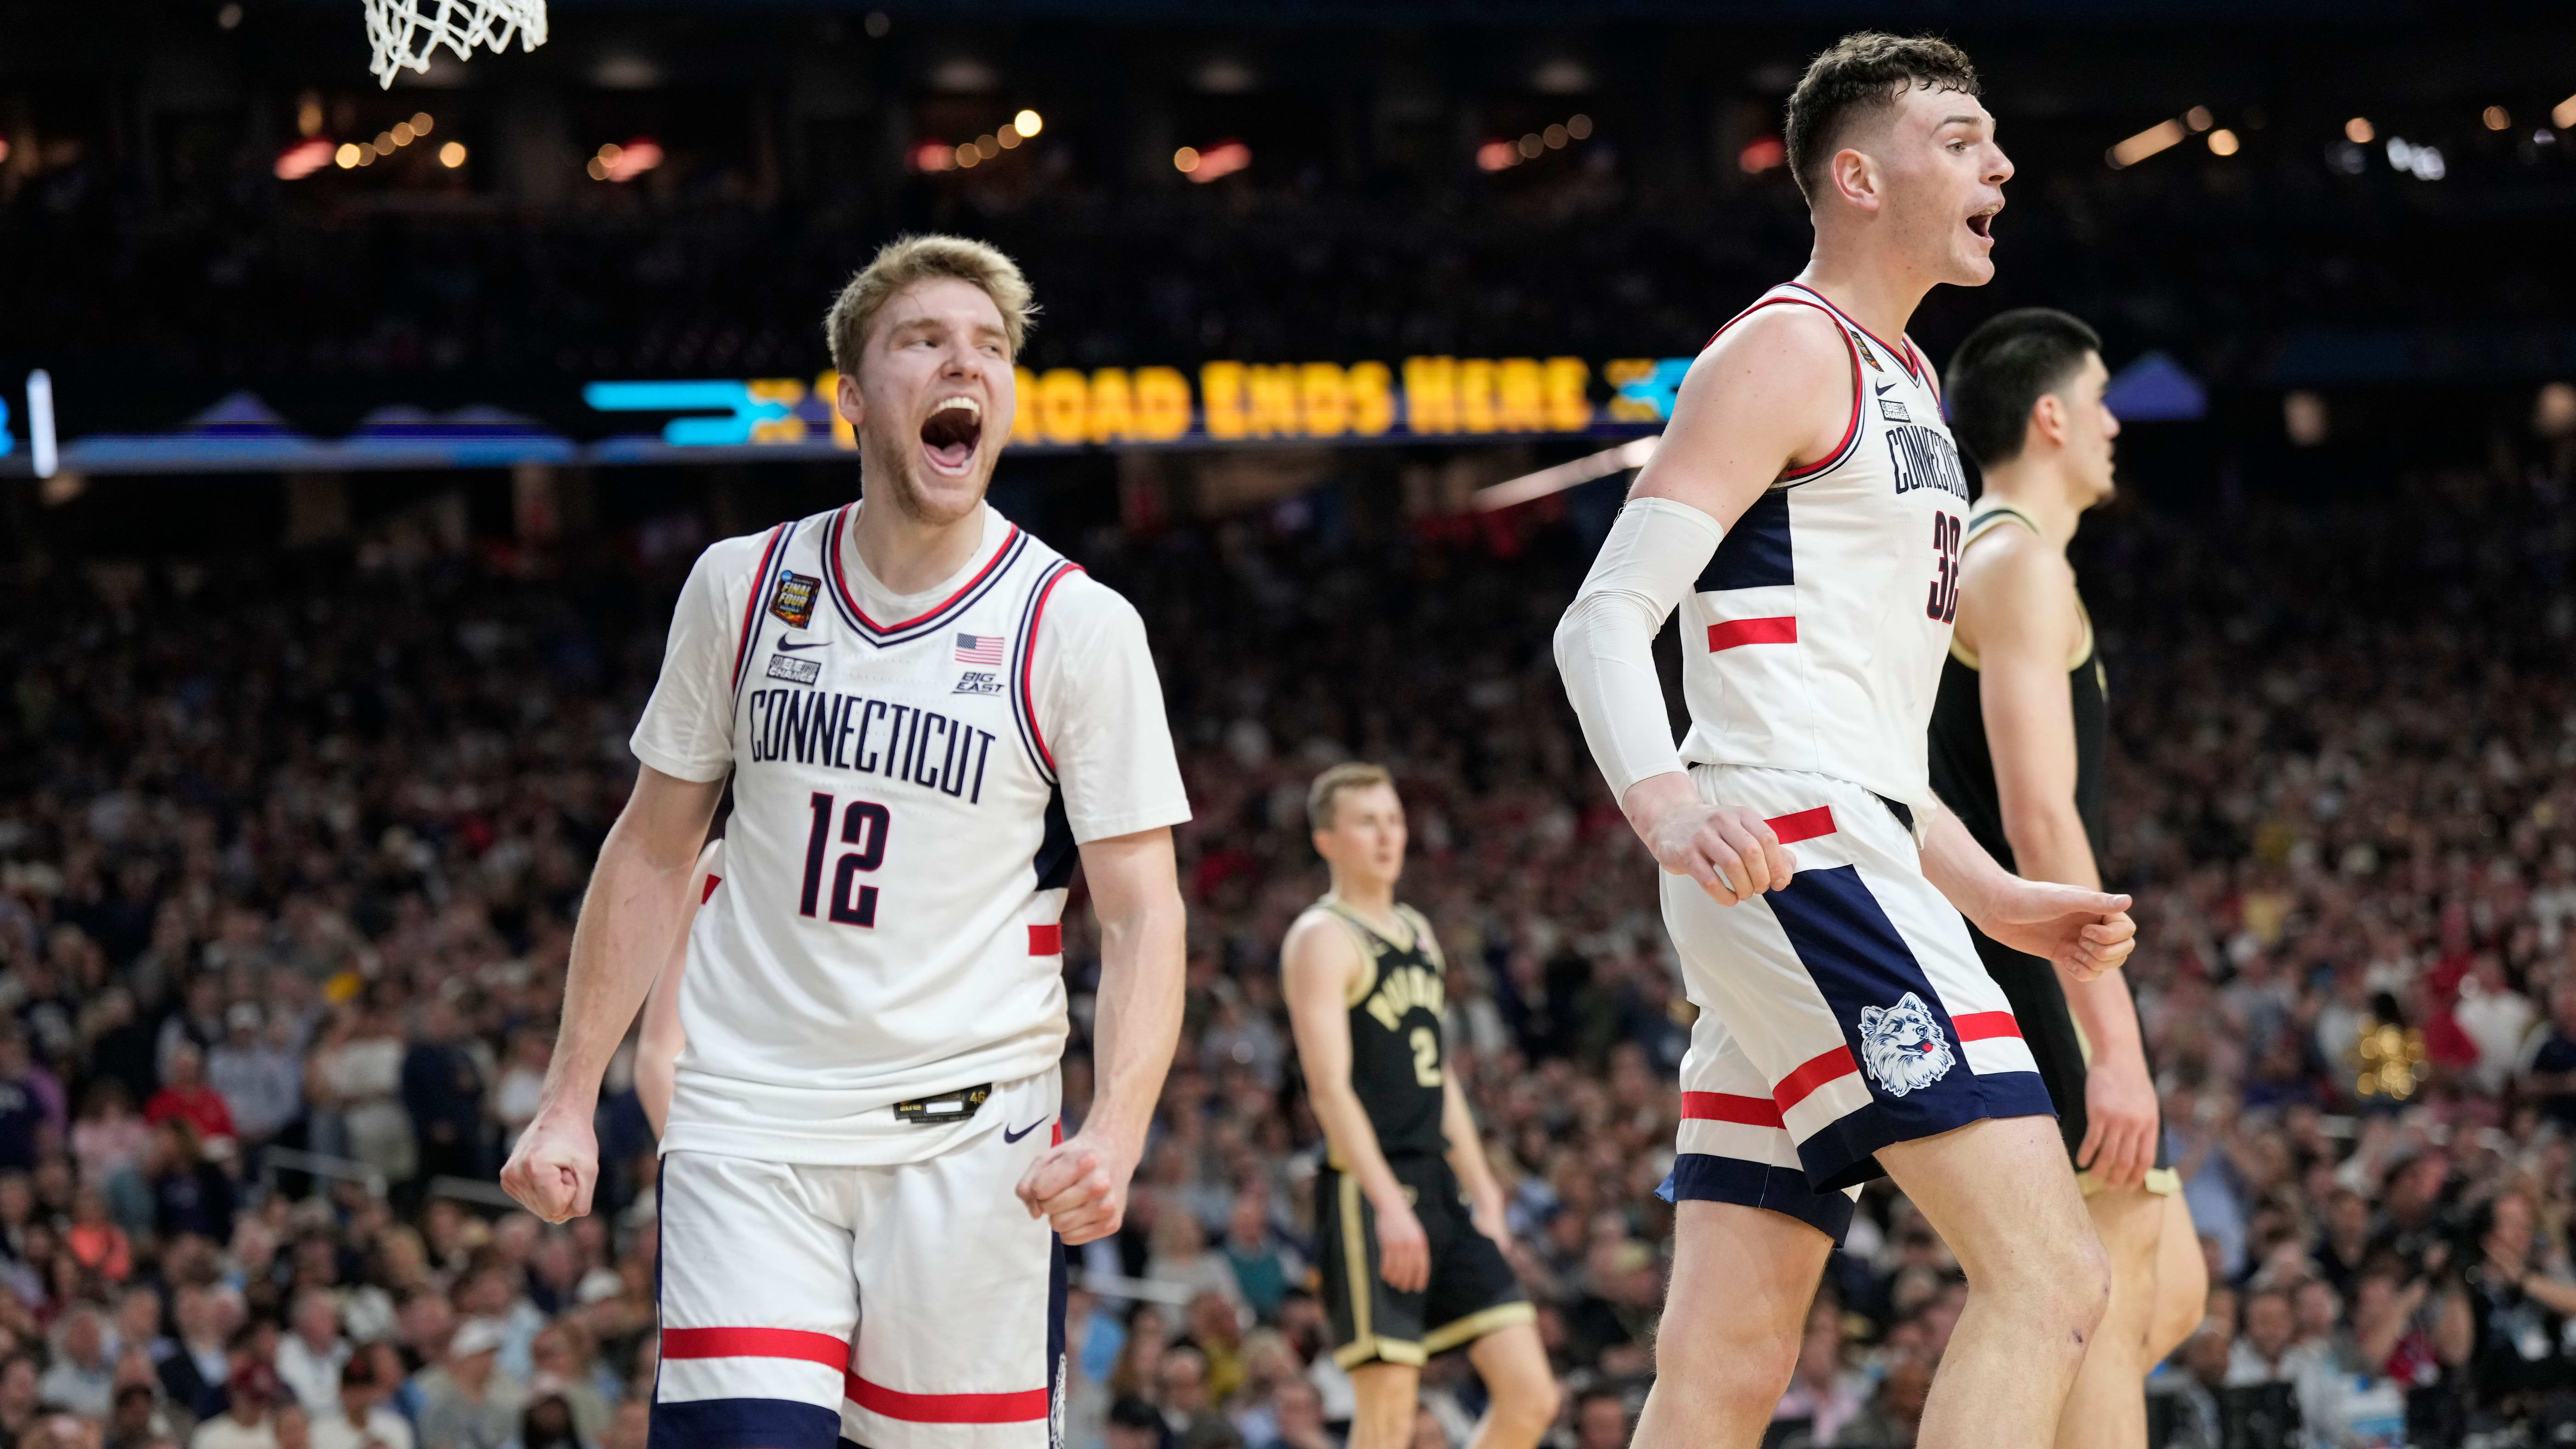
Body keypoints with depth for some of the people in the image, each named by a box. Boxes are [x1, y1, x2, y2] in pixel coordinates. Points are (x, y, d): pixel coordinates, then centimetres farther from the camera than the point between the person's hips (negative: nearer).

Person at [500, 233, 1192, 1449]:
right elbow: (654, 850, 15)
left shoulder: (1078, 628, -2)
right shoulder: (740, 587, 6)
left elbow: (1142, 913, -4)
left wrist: (1116, 1133, -20)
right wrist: (570, 1100, 10)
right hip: (747, 1127, 1)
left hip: (967, 1141, -1)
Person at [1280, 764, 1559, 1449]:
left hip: (1440, 1190, 8)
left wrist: (1483, 1192, 18)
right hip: (1369, 1193, -8)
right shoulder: (1322, 939, -6)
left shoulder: (1418, 933, 20)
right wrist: (1389, 1205, -25)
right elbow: (1330, 1086, -16)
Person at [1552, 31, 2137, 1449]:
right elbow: (1604, 619, -16)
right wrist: (1666, 804, -34)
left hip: (1844, 871, 10)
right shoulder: (1787, 351, -5)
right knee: (2048, 1268, -18)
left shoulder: (1898, 386, 25)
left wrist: (1997, 899, 25)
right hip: (1793, 855, -10)